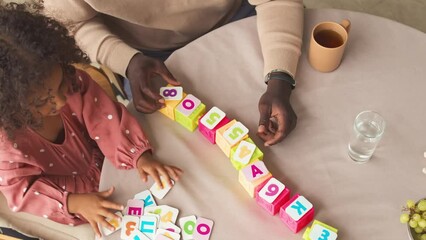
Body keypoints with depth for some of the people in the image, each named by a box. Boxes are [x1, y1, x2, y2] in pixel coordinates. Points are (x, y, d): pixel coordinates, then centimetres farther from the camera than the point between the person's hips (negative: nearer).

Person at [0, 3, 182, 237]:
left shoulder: (73, 81, -27)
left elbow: (106, 120, -22)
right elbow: (21, 190, -22)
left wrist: (140, 155, -36)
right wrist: (74, 203, -35)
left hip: (106, 168, 3)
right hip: (66, 197, -3)